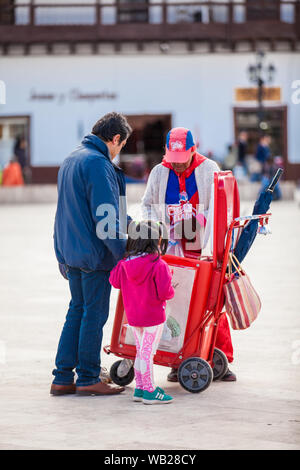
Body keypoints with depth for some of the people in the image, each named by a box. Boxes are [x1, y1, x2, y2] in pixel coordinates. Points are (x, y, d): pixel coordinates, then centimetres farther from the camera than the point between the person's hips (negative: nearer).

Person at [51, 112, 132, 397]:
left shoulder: (71, 160, 15)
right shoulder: (98, 163, -17)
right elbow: (106, 217, -21)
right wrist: (124, 254, -18)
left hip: (70, 250, 9)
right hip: (95, 253, -9)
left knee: (77, 310, 14)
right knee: (95, 314, -1)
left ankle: (63, 378, 14)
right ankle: (88, 379, 5)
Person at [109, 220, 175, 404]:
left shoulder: (125, 263, -2)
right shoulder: (159, 266, -20)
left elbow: (115, 280, 12)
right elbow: (165, 292, -21)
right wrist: (171, 291, 2)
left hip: (133, 316, 6)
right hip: (153, 316, -6)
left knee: (141, 351, 18)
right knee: (148, 352, -2)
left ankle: (140, 388, 23)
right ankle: (149, 391, 4)